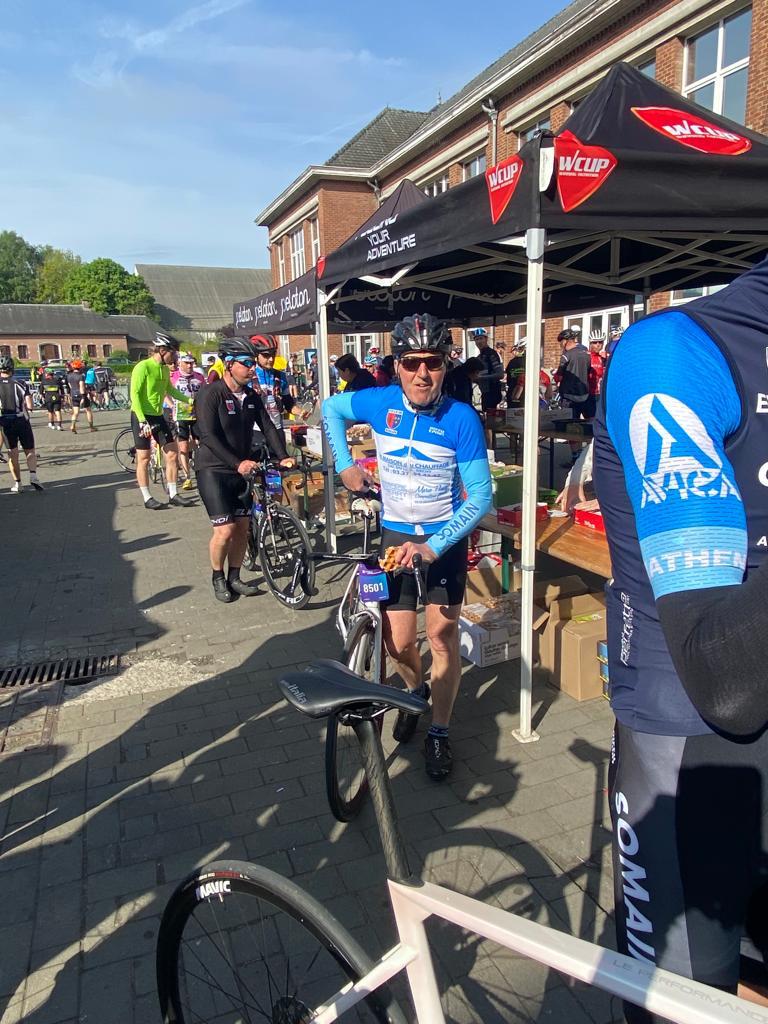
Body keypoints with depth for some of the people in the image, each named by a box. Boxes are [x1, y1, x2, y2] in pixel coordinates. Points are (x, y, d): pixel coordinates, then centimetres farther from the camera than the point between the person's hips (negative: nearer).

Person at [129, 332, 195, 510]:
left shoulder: (165, 369, 7)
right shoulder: (143, 367, -16)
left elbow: (170, 390, 23)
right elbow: (135, 394, -20)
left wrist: (189, 400, 14)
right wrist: (143, 421, -25)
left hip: (158, 416, 8)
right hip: (142, 416, -7)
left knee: (172, 453, 3)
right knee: (144, 458, 1)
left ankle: (173, 495, 11)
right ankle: (147, 498, 9)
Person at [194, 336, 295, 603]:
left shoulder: (252, 396, 5)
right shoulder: (210, 394, -16)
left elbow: (267, 427, 3)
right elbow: (209, 436, -24)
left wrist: (283, 457, -12)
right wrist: (237, 463, -32)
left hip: (241, 470, 6)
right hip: (214, 470, -6)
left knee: (243, 527, 6)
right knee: (225, 529, -11)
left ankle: (234, 578, 23)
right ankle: (217, 577, 13)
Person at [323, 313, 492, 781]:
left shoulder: (462, 419, -19)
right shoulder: (381, 402, -11)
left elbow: (480, 496, -19)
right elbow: (331, 408, 11)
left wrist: (435, 546, -29)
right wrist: (345, 464, 3)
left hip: (445, 539, -2)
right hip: (395, 536, 2)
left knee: (442, 637, 2)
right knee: (399, 643, 5)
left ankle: (440, 733, 23)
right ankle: (416, 690, 40)